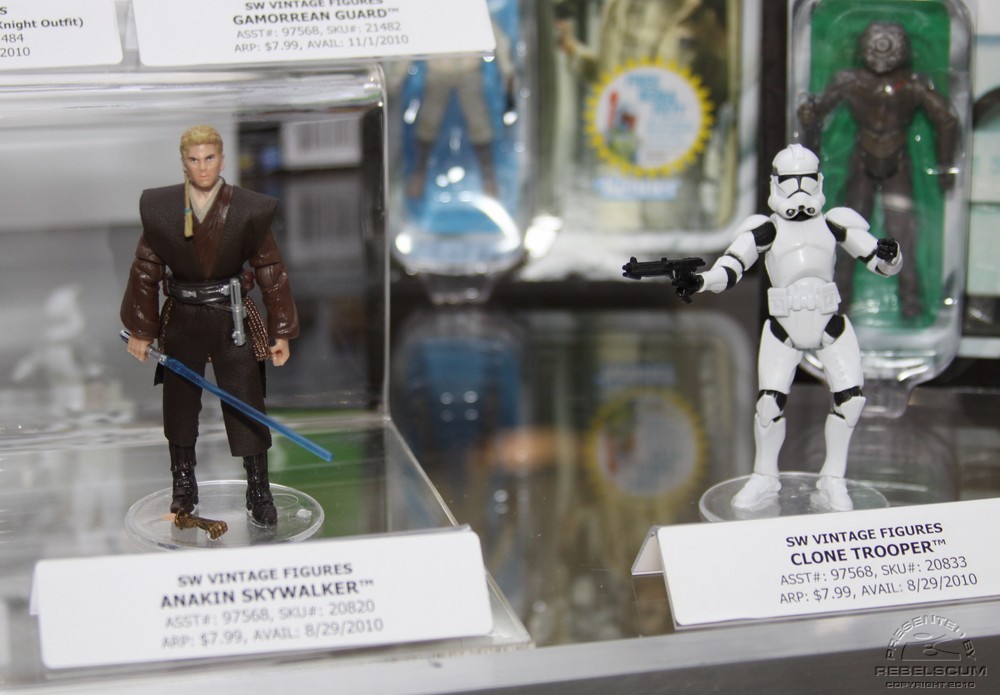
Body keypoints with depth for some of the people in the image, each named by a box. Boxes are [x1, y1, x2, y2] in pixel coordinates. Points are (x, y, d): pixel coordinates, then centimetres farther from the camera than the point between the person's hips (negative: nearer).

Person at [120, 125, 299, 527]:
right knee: (179, 403, 13)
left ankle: (259, 494, 11)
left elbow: (272, 272, -3)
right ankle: (183, 487, 30)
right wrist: (141, 331, 4)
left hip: (233, 320, -2)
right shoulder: (160, 208, -6)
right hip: (182, 320, 2)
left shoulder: (249, 211, -10)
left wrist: (281, 333, -2)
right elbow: (145, 271, 2)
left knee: (246, 406, -2)